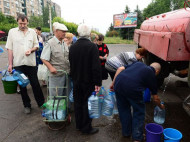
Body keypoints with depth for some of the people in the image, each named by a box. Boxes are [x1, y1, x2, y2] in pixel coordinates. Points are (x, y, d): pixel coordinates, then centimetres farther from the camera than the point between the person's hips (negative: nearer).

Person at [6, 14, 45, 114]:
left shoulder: (32, 32, 6)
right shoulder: (12, 32, 4)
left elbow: (36, 46, 11)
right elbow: (10, 49, 2)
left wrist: (31, 50, -12)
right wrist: (10, 64, -3)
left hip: (31, 62, 0)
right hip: (18, 63, 1)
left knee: (35, 84, 4)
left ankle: (41, 103, 20)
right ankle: (27, 105, 24)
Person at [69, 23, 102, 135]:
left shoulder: (72, 47, 0)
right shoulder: (92, 46, -16)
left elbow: (71, 64, 9)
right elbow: (96, 66, -20)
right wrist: (98, 82, -14)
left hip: (76, 81, 5)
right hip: (88, 81, -5)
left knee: (78, 103, 17)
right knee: (87, 104, 7)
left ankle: (79, 125, 33)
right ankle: (87, 128, 21)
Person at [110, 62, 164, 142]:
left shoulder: (138, 63, 28)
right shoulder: (152, 75, 18)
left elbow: (120, 68, 17)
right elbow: (155, 98, 25)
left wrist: (113, 83, 21)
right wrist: (161, 106, 46)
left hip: (118, 84, 5)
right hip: (132, 89, -5)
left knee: (123, 109, 24)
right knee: (139, 111, 21)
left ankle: (126, 133, 41)